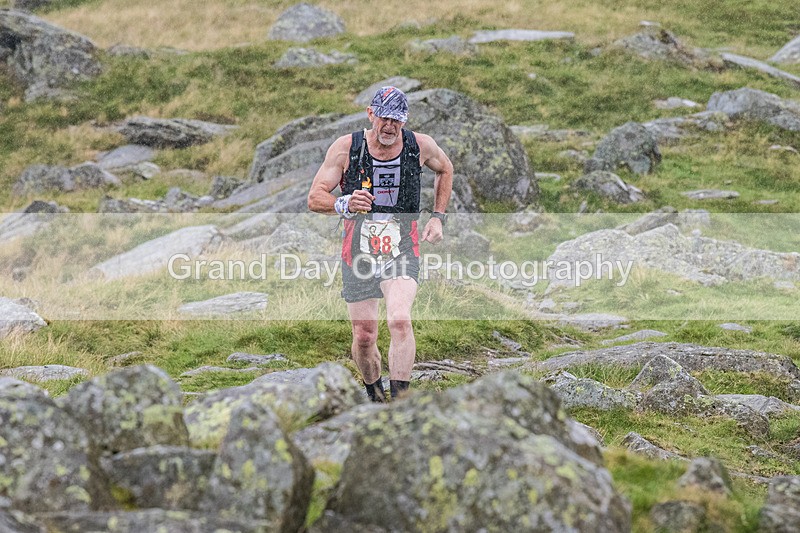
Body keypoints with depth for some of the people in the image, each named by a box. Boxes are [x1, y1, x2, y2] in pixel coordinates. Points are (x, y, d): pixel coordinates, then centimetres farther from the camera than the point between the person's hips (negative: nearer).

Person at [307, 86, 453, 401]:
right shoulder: (346, 147, -7)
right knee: (364, 337, 3)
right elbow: (314, 198, -8)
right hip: (358, 252, 1)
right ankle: (375, 399, 30)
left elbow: (445, 170, 21)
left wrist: (438, 217, 12)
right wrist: (345, 204, -29)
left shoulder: (421, 146, -2)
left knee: (399, 320, -26)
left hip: (402, 250, -1)